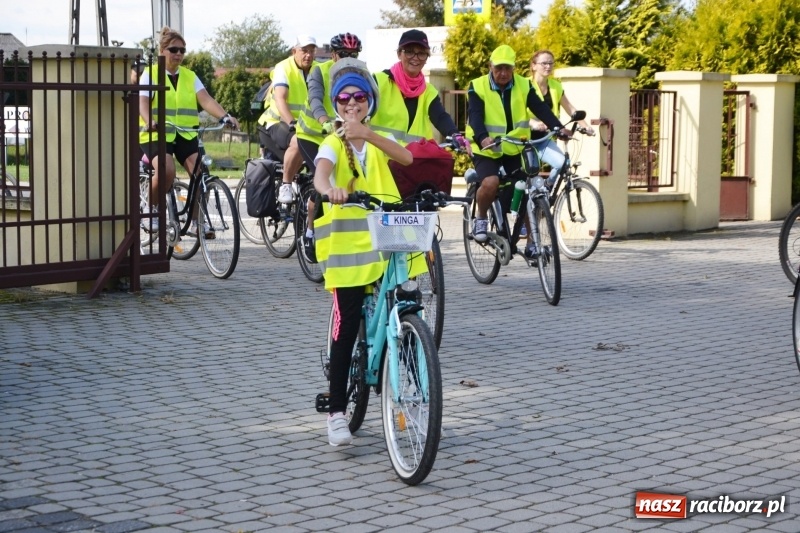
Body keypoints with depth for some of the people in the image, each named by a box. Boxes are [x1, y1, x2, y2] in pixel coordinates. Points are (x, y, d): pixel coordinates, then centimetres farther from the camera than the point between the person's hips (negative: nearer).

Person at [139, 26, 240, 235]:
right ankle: (152, 209, -4)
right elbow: (143, 102, -14)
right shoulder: (150, 74, 1)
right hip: (157, 134, -4)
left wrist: (225, 116, -22)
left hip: (186, 134, 4)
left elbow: (205, 99, -3)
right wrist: (150, 122, -36)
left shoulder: (190, 76, 12)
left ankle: (197, 221, 0)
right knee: (167, 170, -30)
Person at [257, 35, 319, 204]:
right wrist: (293, 124, -43)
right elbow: (280, 100, -27)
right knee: (298, 143, -36)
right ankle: (285, 186, -19)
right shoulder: (284, 68, -13)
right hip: (277, 123, -5)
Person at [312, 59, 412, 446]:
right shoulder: (333, 143, -1)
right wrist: (331, 190, -49)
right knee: (346, 327, -5)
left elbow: (406, 157, -12)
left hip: (386, 242, 4)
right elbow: (320, 174, -24)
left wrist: (366, 133, -27)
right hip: (347, 244, -4)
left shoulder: (376, 139, 11)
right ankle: (337, 413, 2)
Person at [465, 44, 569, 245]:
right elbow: (475, 116, -22)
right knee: (491, 183, -30)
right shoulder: (477, 87, -9)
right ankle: (481, 219, -1)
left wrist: (558, 127, -31)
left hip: (514, 149, 3)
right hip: (486, 150, -3)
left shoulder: (524, 86, -1)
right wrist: (483, 138, -42)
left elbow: (540, 108, -12)